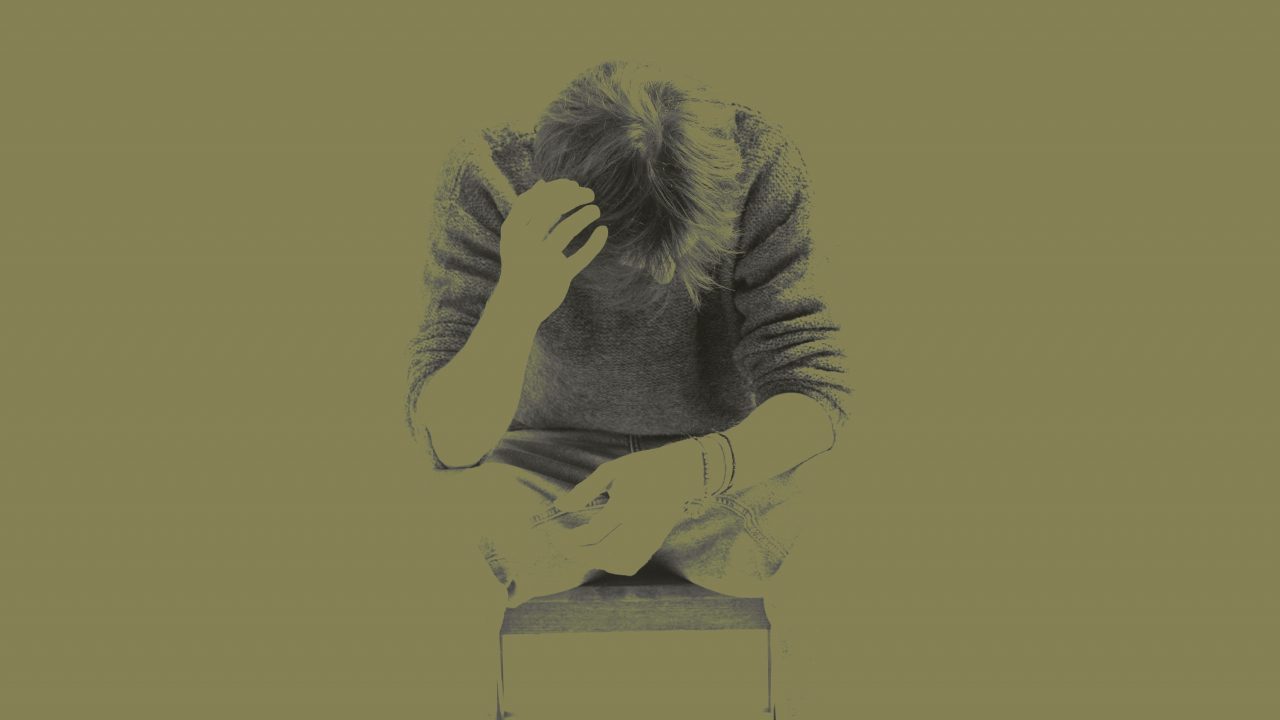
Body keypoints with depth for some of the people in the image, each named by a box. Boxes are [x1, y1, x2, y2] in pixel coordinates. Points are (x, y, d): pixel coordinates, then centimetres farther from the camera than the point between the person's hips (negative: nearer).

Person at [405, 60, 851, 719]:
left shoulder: (757, 163, -22)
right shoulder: (488, 179, -23)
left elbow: (814, 397, -21)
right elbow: (450, 441, -27)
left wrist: (691, 468, -41)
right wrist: (518, 302, -46)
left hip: (726, 464, 1)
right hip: (551, 466, 0)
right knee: (449, 573, -31)